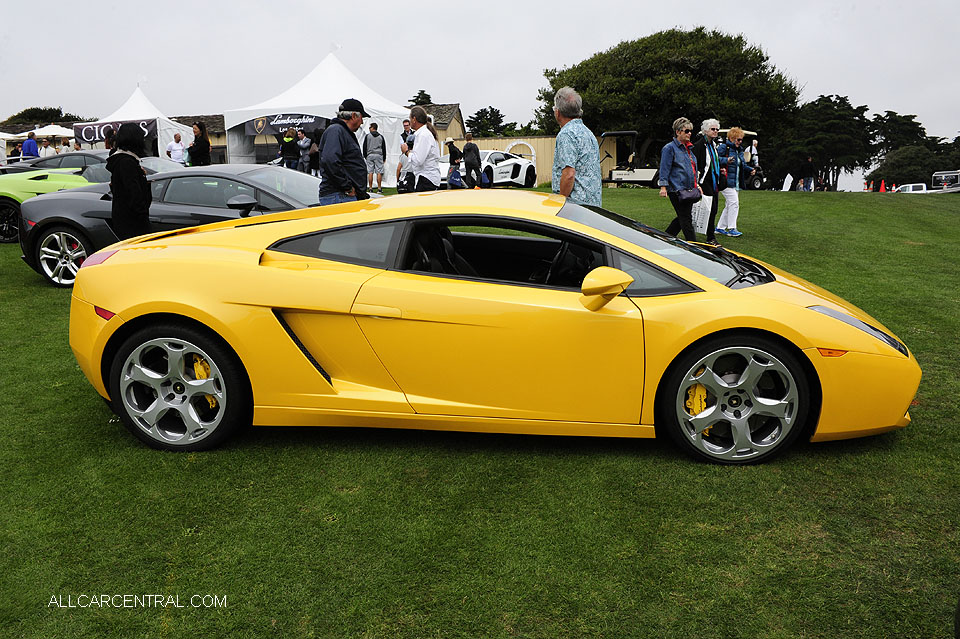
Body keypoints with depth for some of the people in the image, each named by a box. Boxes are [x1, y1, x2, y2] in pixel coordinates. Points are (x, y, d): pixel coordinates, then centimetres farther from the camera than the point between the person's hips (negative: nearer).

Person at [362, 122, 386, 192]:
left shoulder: (367, 136, 3)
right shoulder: (381, 137, 8)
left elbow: (364, 147, 4)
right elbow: (384, 148, 9)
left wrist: (365, 156, 12)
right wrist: (384, 158, 14)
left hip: (370, 155, 0)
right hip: (379, 155, 0)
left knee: (370, 172, 1)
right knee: (379, 172, -2)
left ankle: (370, 188, 0)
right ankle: (379, 188, -6)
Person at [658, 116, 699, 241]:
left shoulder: (688, 148, 20)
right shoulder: (670, 148, -6)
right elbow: (664, 169, -10)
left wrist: (696, 185, 25)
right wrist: (663, 187, -17)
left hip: (689, 190, 9)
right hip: (677, 190, -9)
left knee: (683, 218, 10)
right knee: (686, 219, -6)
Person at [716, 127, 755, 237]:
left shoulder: (739, 151, 20)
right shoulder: (723, 148, -6)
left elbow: (743, 165, 24)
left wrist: (750, 170, 6)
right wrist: (726, 160, -27)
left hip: (736, 183, 9)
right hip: (726, 181, -9)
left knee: (729, 205, 11)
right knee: (734, 202, -15)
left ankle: (720, 227, 19)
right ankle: (731, 229, -12)